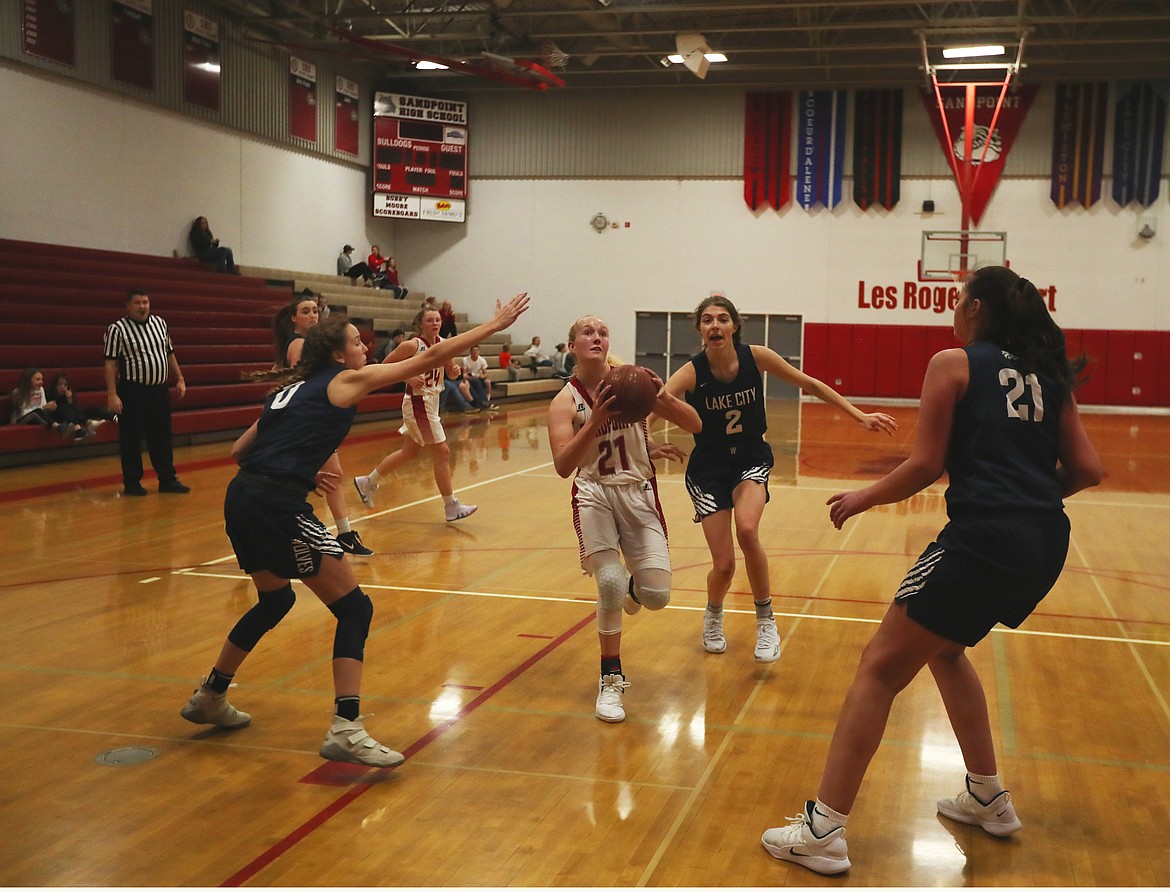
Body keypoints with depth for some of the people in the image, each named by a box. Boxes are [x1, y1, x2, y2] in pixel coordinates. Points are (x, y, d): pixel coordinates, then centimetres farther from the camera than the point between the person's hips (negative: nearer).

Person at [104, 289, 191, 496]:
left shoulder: (159, 323, 9)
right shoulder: (118, 329, -8)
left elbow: (170, 353, 18)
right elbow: (110, 364, -10)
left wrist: (179, 379, 14)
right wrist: (112, 394, -17)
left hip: (160, 390, 5)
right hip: (132, 392, -5)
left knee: (162, 437, 11)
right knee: (131, 440, 2)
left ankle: (167, 479, 19)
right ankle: (131, 483, 12)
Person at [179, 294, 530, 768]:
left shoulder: (292, 388, 22)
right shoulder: (346, 380, 3)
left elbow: (238, 451, 21)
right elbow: (430, 358, 4)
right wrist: (495, 324, 10)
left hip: (241, 498, 9)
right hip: (278, 506, -9)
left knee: (275, 600, 29)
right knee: (354, 608, -1)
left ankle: (209, 698, 41)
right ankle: (346, 730, -10)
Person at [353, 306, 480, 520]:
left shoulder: (443, 343, 5)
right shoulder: (412, 345, -15)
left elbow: (449, 372, 15)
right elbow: (385, 366, -12)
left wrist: (455, 369, -8)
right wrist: (409, 378, -23)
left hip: (431, 402, 9)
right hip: (417, 401, -9)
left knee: (410, 452, 19)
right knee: (442, 452, -7)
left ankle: (368, 482, 34)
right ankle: (451, 507, 0)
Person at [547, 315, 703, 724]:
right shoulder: (565, 402, -7)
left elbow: (694, 425, -3)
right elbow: (563, 465, -22)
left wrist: (662, 396, -22)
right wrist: (596, 419, -34)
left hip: (639, 494, 2)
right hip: (595, 495, -1)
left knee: (657, 596, -6)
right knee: (610, 583, -18)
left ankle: (633, 587, 35)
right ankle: (611, 679, 6)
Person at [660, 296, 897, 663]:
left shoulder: (756, 357, -13)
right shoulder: (691, 373, -19)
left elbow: (810, 384, -2)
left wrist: (860, 416, -3)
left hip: (751, 461, 1)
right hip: (708, 470, -1)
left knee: (746, 530, -29)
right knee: (724, 565, -7)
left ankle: (766, 620, -7)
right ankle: (713, 615, 30)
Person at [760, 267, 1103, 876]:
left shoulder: (954, 363, 0)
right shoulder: (1047, 373, 16)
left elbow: (926, 465, -6)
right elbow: (1087, 470, 12)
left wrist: (861, 499, 9)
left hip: (985, 539, -7)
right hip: (1046, 543, 8)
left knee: (881, 666, 0)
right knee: (942, 647, 29)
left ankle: (824, 831, -1)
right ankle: (988, 798, 34)